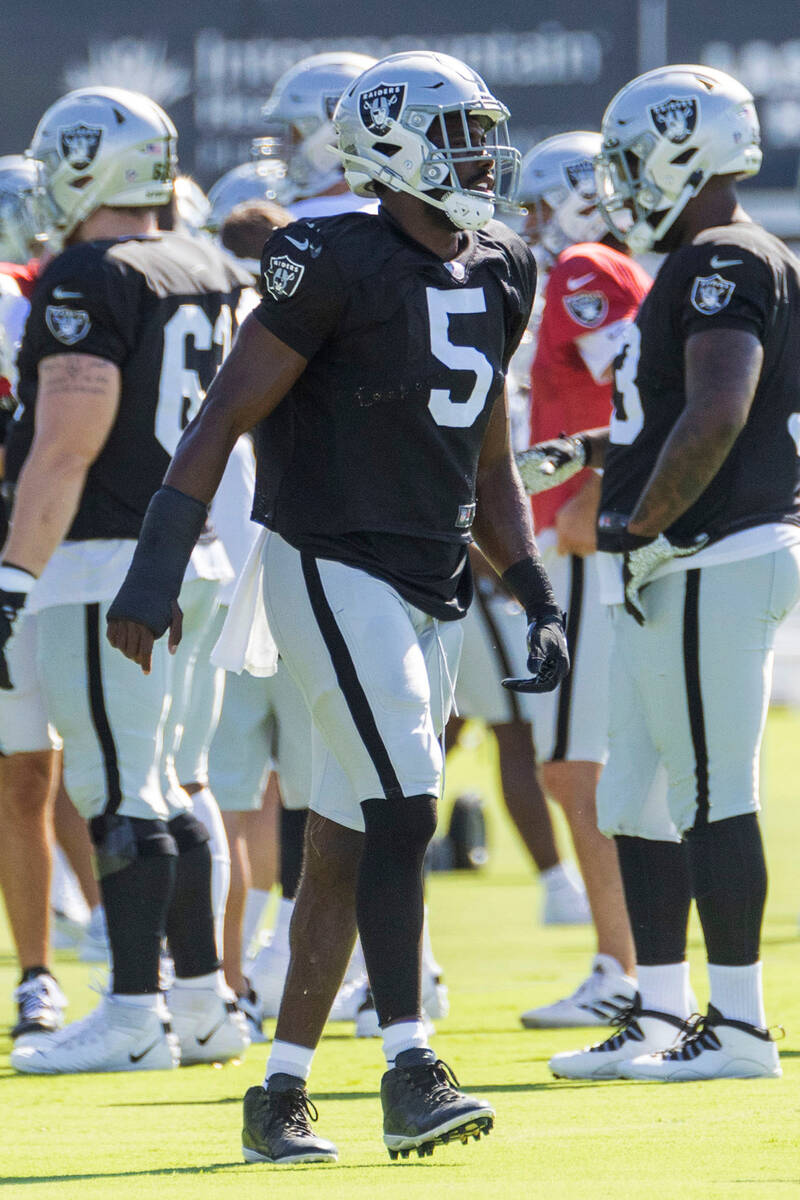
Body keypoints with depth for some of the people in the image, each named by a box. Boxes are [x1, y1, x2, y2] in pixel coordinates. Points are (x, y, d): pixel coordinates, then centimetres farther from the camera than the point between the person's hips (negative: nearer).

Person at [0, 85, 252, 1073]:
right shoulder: (211, 278, 12)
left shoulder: (88, 281, -14)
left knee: (116, 790, -5)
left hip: (105, 554, -9)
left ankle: (135, 1018, -3)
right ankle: (202, 1005, 18)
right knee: (146, 789, 15)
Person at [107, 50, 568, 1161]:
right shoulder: (336, 263, -12)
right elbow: (224, 417, -12)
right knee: (404, 808, -18)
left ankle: (281, 1090, 13)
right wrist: (155, 575, -17)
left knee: (349, 842, 8)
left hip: (432, 593, 7)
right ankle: (409, 1077, -18)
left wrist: (538, 598, 13)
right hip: (333, 571, -7)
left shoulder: (498, 277, 11)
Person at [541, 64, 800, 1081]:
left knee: (712, 797, -6)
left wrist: (642, 527, -21)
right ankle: (660, 1016, 17)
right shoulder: (699, 269, 17)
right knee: (638, 799, 13)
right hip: (672, 578, 11)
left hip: (706, 567, -11)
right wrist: (599, 452, 20)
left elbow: (718, 416, -26)